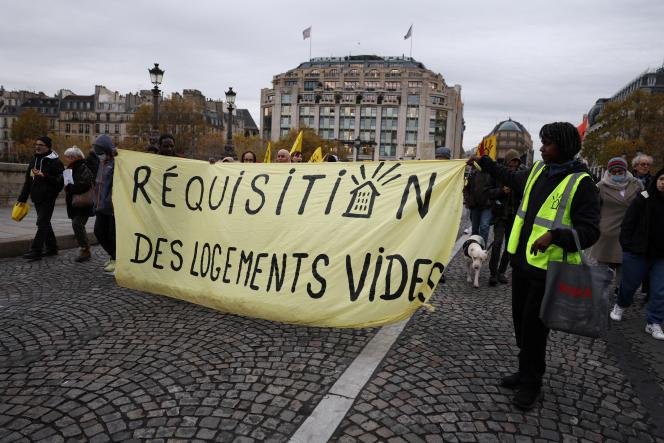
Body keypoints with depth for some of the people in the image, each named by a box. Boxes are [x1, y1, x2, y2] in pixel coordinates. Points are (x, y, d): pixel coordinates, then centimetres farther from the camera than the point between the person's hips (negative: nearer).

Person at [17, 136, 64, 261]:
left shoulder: (55, 162, -9)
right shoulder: (34, 159, 13)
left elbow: (60, 181, -17)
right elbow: (27, 181, 17)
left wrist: (44, 176, -25)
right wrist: (22, 198, 16)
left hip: (48, 198, -8)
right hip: (37, 198, 8)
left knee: (42, 224, -8)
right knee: (45, 223, 14)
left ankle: (36, 251, -6)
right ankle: (52, 248, 25)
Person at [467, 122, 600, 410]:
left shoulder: (580, 183, -13)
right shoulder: (538, 171, 8)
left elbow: (589, 231, -16)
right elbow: (511, 178, 29)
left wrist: (554, 235, -32)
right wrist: (483, 163, 34)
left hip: (548, 268, -7)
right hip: (522, 260, 7)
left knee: (533, 326, 1)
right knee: (521, 319, 16)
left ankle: (531, 383, 21)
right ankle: (526, 371, 35)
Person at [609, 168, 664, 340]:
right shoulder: (643, 199, -8)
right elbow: (628, 223, -6)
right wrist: (626, 245, -9)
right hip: (638, 252, -2)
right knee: (629, 283, 12)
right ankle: (620, 306, 39)